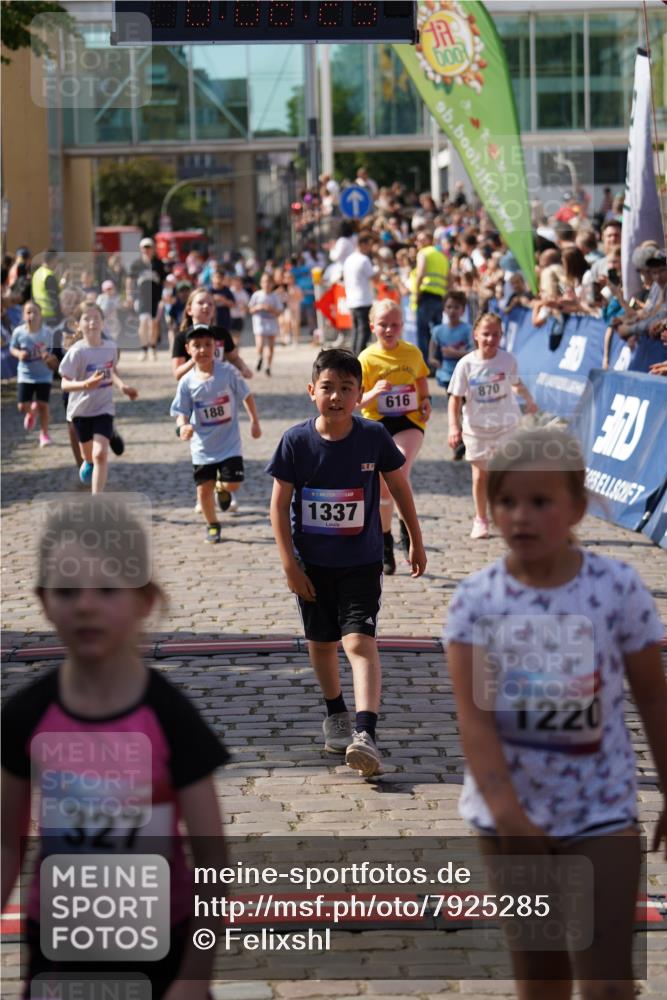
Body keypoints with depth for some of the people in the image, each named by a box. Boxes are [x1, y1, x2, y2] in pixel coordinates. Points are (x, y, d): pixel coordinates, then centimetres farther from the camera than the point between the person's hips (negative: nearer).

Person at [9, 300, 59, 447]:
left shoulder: (47, 333, -14)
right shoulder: (19, 332, -12)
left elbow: (50, 351, -3)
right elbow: (12, 348, 3)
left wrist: (49, 357, -26)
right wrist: (19, 354, -18)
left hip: (44, 375, -1)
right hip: (25, 375, 1)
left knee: (43, 405, -1)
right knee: (23, 407, -1)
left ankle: (44, 434, 19)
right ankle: (32, 411, 37)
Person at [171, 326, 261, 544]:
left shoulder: (227, 372, -11)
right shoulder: (187, 382, -9)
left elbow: (246, 395, 2)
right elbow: (182, 413, -7)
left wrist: (255, 422, 5)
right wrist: (183, 427, -28)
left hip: (229, 442, -1)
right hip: (202, 446, 1)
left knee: (232, 484, -10)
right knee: (204, 489, 4)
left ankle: (221, 487, 28)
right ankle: (212, 525, 29)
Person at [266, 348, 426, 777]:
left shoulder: (374, 437, -9)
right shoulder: (296, 441, -11)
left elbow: (400, 486, 6)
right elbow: (280, 504, -5)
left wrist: (416, 541, 12)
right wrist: (289, 564, -9)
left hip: (362, 561, -2)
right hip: (312, 563, 2)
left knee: (360, 642, -15)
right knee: (322, 643, 15)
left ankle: (366, 733, -25)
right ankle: (336, 714, 38)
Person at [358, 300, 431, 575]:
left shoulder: (412, 353, 2)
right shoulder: (367, 358, -5)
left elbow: (421, 380, 21)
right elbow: (357, 400, -6)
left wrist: (426, 401, 2)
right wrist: (373, 393, -27)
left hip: (409, 422, 0)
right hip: (377, 425, 0)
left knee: (400, 470, -29)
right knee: (383, 491, 7)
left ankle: (408, 527, -11)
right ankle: (385, 548, 25)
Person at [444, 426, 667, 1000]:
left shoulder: (618, 588, -10)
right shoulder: (476, 600, -9)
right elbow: (474, 717, -15)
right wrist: (507, 812, -25)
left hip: (601, 812, -1)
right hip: (508, 813, 2)